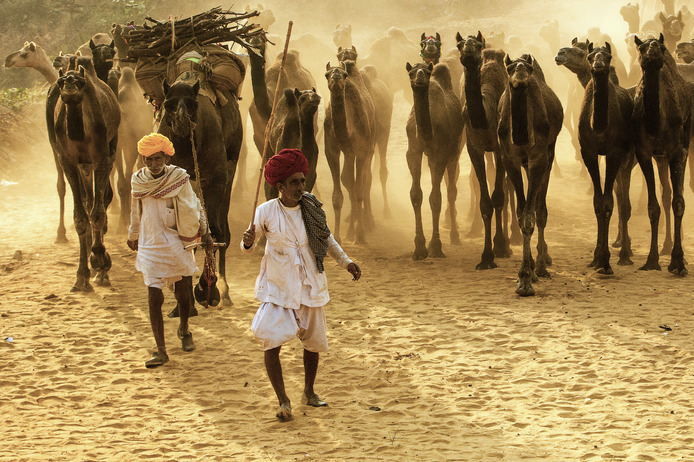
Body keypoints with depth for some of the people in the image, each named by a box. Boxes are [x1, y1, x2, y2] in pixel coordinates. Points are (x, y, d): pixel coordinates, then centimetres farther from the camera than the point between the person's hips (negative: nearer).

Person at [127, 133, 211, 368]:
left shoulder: (179, 179, -7)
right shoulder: (139, 182, -1)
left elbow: (194, 206, 7)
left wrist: (203, 231, 9)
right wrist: (133, 237, 27)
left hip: (178, 244, 0)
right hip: (151, 247, 1)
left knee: (183, 294, 8)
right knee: (154, 297, -8)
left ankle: (184, 330, 40)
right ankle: (160, 351, -7)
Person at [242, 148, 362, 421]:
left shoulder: (311, 209, -3)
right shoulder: (266, 212, -10)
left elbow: (327, 238, 13)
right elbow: (249, 247, -1)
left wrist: (346, 262, 5)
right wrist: (248, 242, -24)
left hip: (309, 286, 3)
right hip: (277, 287, -3)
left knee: (313, 342, 13)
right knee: (271, 341, -17)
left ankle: (309, 393, 36)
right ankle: (283, 401, -6)